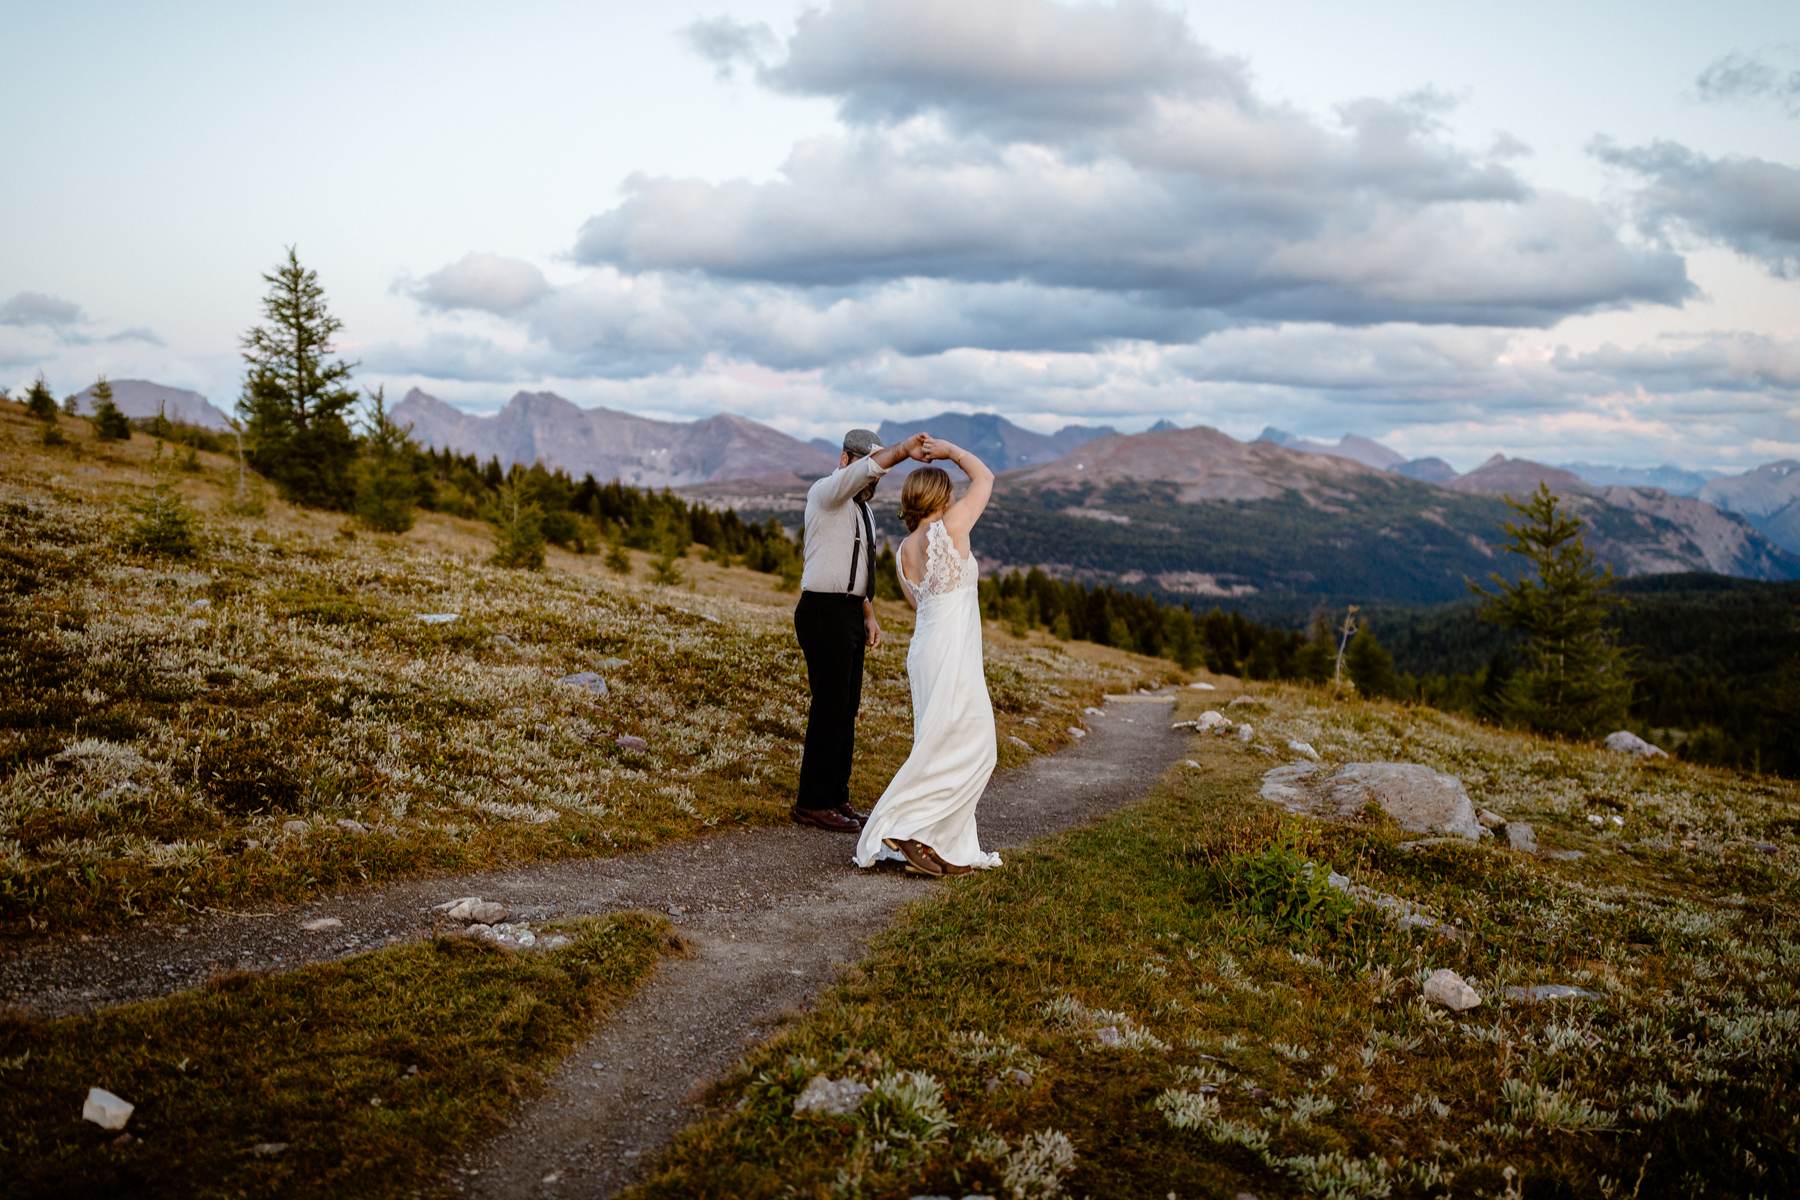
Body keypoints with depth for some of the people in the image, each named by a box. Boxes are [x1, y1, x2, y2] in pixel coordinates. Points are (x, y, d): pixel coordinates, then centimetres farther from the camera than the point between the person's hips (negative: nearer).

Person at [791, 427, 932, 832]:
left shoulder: (862, 509, 19)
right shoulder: (826, 493, -8)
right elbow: (865, 468, -29)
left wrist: (870, 615, 19)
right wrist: (902, 450, -39)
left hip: (850, 613, 9)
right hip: (824, 612, -9)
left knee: (847, 708, 11)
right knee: (829, 708, -8)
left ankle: (837, 796, 19)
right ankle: (812, 804, 0)